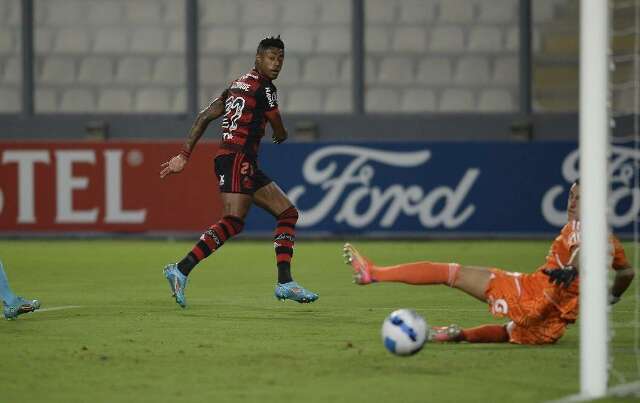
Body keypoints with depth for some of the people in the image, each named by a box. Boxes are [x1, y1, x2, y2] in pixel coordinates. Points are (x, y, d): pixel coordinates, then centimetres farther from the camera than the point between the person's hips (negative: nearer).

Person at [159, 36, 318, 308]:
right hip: (238, 159, -10)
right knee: (233, 222, -21)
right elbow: (280, 134, 3)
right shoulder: (264, 88, -6)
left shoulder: (238, 84, 20)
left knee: (288, 213, 10)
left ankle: (285, 283, 3)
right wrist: (280, 135, 29)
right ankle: (181, 270, -27)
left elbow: (204, 116, 17)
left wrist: (184, 156, 15)